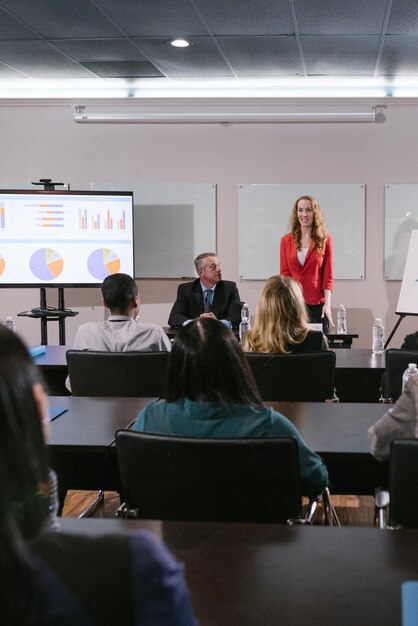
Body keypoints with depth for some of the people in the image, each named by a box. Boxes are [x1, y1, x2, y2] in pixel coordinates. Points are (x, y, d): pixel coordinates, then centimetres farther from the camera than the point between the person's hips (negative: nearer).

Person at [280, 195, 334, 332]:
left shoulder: (325, 240, 4)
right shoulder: (286, 240, 8)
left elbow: (328, 276, 2)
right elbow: (284, 274, 6)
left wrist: (327, 303, -10)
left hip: (317, 304, -1)